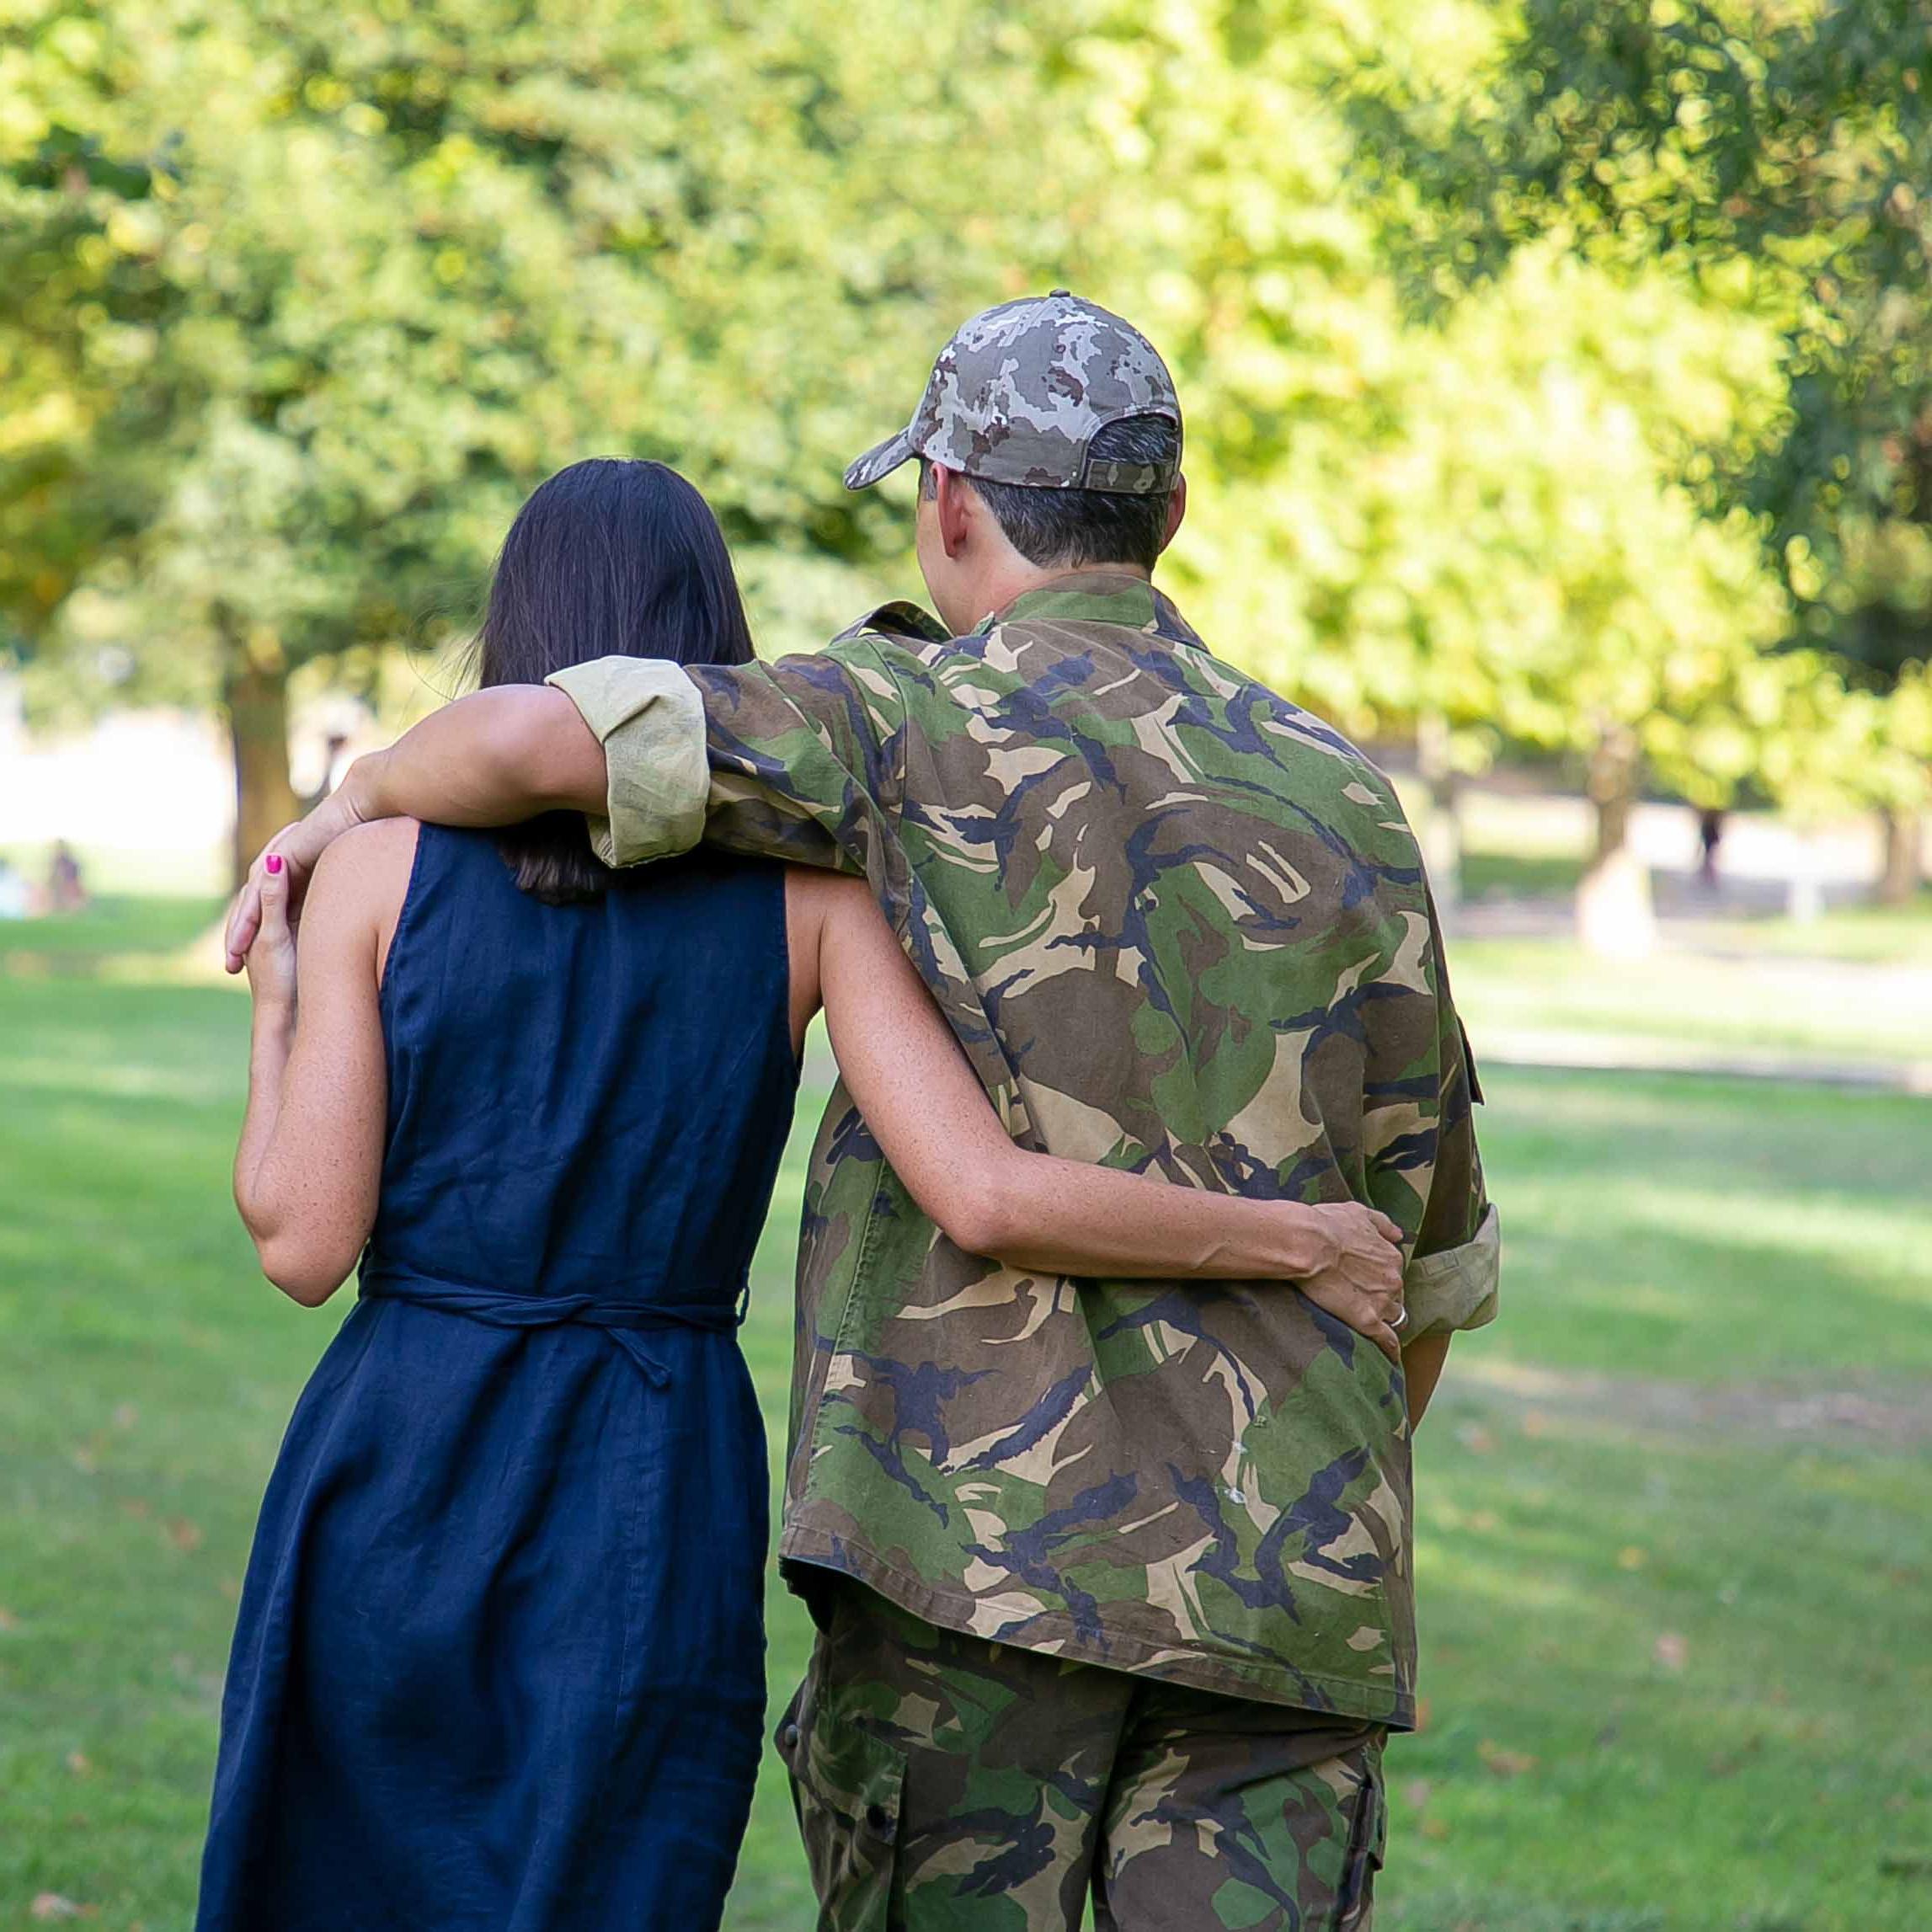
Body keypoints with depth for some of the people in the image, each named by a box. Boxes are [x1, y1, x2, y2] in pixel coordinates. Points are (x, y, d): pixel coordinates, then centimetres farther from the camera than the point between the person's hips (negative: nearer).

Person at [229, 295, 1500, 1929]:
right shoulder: (1345, 797, 10)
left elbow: (544, 738, -18)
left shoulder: (930, 726, -5)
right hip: (1291, 1583, 4)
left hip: (987, 1533, -4)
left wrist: (355, 805, 3)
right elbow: (1436, 1250, 16)